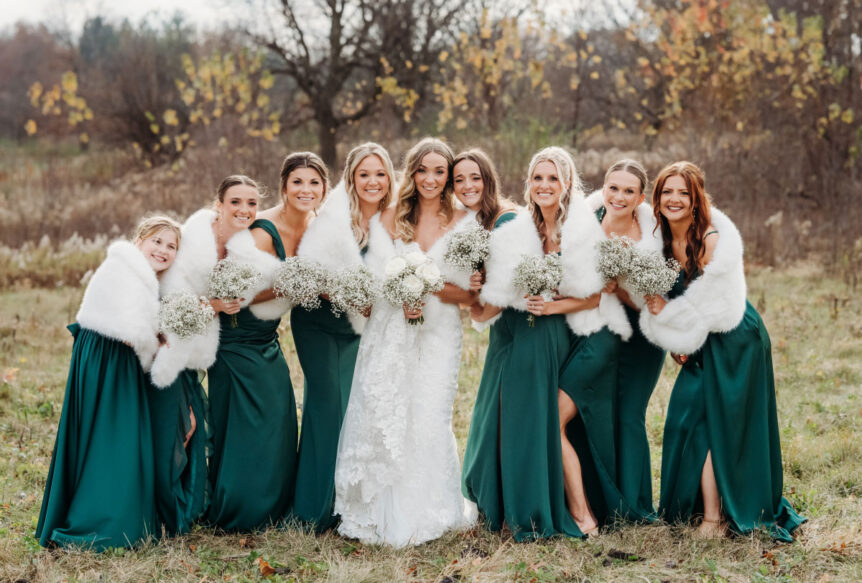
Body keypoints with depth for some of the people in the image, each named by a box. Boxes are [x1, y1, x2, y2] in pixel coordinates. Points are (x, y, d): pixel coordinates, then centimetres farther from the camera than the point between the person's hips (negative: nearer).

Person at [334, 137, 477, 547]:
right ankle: (380, 513, 8)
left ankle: (422, 516, 8)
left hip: (438, 334, -1)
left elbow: (470, 294, 0)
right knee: (382, 416, -6)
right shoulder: (389, 220, 9)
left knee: (427, 419, -7)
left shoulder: (463, 224, 5)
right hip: (389, 333, 1)